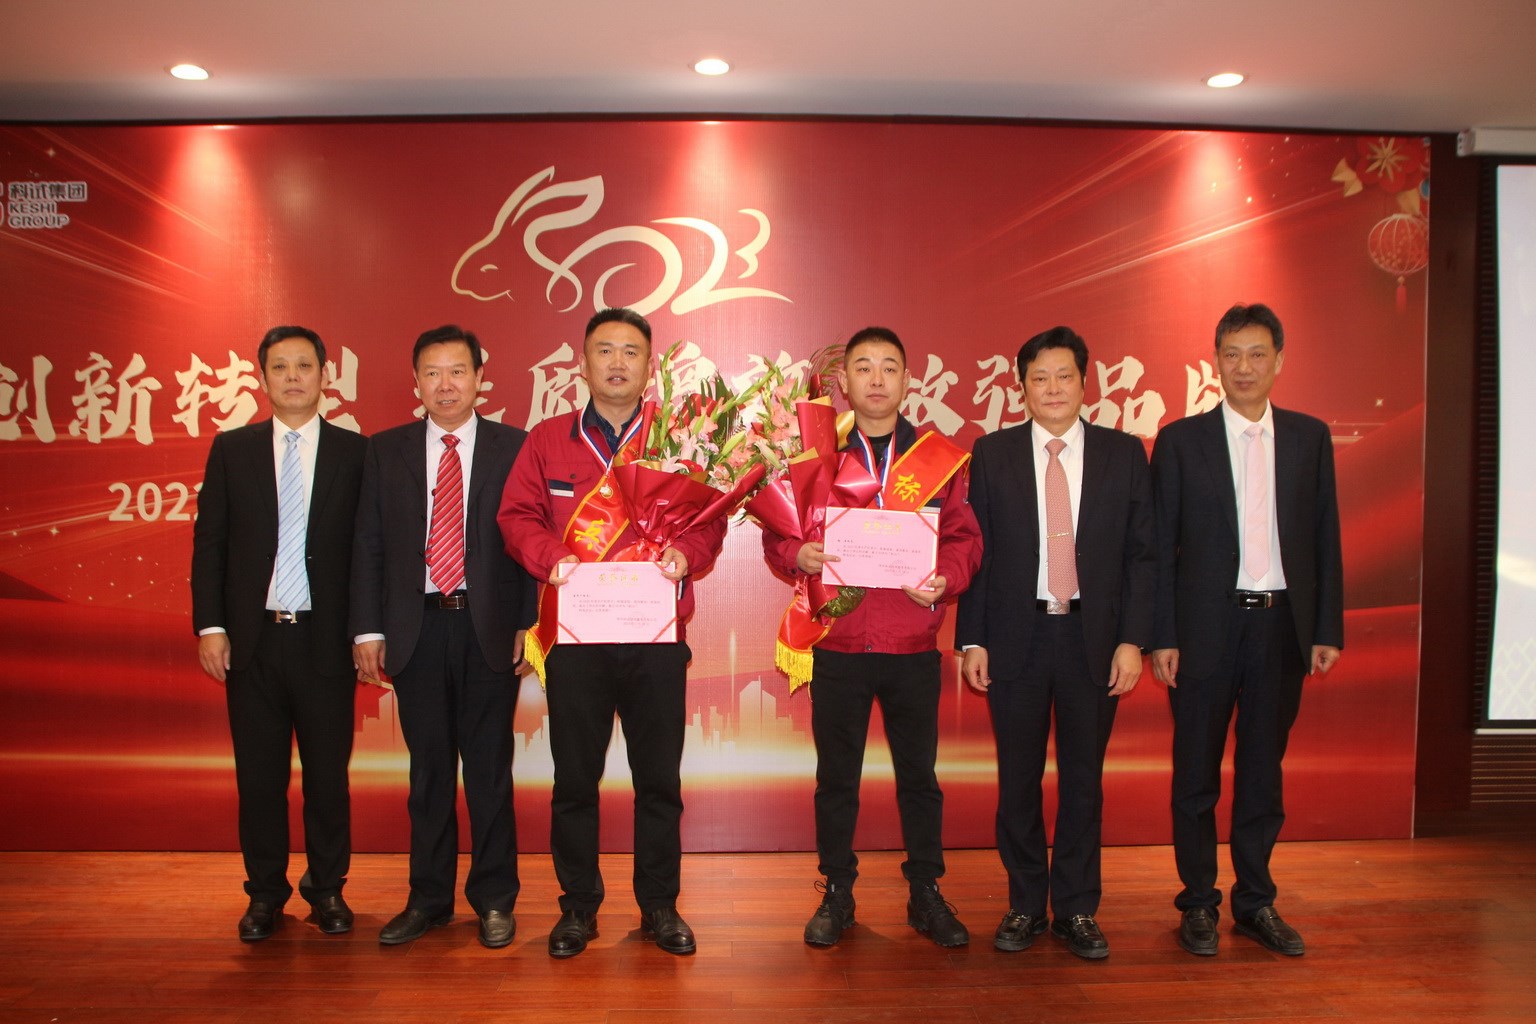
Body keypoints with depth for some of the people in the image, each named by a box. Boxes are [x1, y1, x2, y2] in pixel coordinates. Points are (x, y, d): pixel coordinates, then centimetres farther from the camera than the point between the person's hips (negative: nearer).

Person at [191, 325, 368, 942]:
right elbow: (208, 543, 7)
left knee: (328, 771, 7)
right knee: (259, 774, 10)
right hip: (253, 638, 2)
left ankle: (328, 889, 23)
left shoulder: (354, 452, 2)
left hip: (325, 638, -1)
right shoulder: (231, 450, 7)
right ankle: (265, 893, 25)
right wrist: (210, 625, -1)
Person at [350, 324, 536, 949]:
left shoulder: (514, 448, 2)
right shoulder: (386, 451, 8)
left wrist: (528, 623, -6)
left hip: (488, 628, -1)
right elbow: (368, 545, 7)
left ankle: (494, 899, 19)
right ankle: (428, 898, 23)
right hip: (416, 627, 2)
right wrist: (368, 629, 1)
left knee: (489, 768, 6)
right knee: (429, 769, 10)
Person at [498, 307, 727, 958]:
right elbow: (517, 516, 6)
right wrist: (550, 557, -13)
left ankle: (660, 905, 23)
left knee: (659, 777, 8)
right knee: (574, 777, 8)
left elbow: (710, 518, 5)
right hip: (573, 636, 0)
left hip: (657, 636, 0)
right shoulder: (547, 441, 9)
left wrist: (685, 553, -16)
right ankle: (578, 906, 24)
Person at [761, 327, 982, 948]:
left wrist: (945, 579, -14)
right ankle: (836, 893, 24)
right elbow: (775, 532, 5)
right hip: (837, 644, 0)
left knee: (919, 773, 10)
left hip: (913, 645, 0)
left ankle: (926, 893, 25)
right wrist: (797, 555, -17)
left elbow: (964, 537, 5)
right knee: (836, 775, 10)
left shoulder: (940, 457, 5)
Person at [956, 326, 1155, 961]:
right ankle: (1025, 906, 23)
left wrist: (1133, 639, -5)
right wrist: (972, 640, -3)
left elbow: (1142, 553, 3)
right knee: (1018, 778, 8)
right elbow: (974, 551, 2)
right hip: (1016, 636, 0)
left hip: (1094, 638, 1)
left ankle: (1077, 910, 23)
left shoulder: (1124, 454, 4)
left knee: (1083, 778, 9)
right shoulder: (991, 454, 3)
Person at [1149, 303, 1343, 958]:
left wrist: (1328, 628, 3)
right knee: (1197, 772, 6)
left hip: (1282, 625, 3)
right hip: (1208, 626, -2)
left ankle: (1256, 902, 26)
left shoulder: (1310, 437, 7)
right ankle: (1198, 904, 21)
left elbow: (1325, 539, 8)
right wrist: (1162, 637, -7)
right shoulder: (1180, 441, -1)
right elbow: (1161, 548, -2)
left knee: (1263, 769, 12)